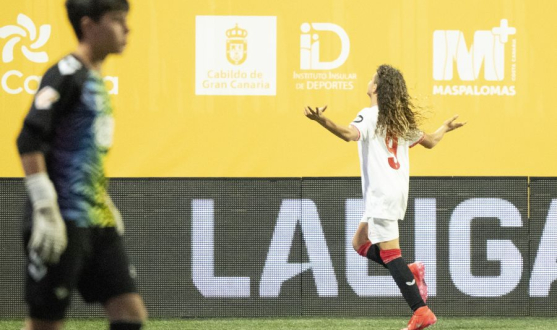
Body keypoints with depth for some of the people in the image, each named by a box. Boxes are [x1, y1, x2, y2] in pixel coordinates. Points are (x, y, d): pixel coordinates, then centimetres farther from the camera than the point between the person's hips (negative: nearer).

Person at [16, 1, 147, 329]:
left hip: (99, 225, 9)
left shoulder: (96, 80, 17)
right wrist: (45, 209, -22)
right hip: (65, 222, -9)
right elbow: (29, 141, -18)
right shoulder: (67, 75, -11)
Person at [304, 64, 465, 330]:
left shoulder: (370, 116, -10)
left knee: (389, 253, -9)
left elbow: (349, 134, -31)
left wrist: (321, 120, -46)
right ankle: (410, 272, 4)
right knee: (360, 243, 19)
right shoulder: (400, 120, 13)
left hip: (382, 193, -9)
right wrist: (445, 128, 44)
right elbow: (429, 141, 23)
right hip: (397, 192, 9)